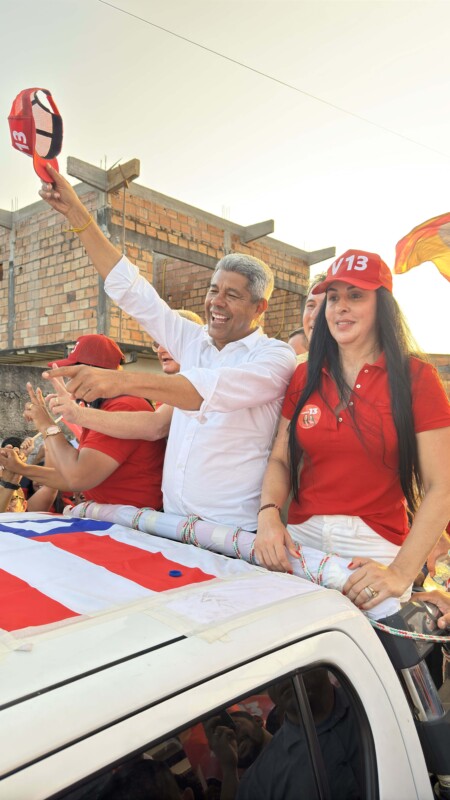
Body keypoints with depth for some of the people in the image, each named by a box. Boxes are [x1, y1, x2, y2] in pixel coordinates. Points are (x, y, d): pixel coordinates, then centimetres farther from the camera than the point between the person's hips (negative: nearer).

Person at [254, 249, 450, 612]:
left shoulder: (415, 378, -6)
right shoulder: (306, 377, 6)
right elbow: (281, 460, 7)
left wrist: (402, 573, -21)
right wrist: (269, 513, -13)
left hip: (375, 549, -3)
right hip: (301, 540, 4)